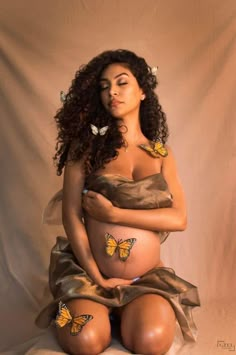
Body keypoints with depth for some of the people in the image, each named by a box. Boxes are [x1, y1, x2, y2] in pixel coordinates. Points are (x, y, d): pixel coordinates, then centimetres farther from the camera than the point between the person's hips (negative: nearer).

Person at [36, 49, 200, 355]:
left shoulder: (162, 154, 5)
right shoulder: (87, 146, -3)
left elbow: (179, 218, -5)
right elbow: (71, 216, -7)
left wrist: (114, 214, -15)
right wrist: (97, 278, -11)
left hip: (149, 277, 2)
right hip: (88, 272, -1)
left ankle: (117, 311, 11)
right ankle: (70, 305, 10)